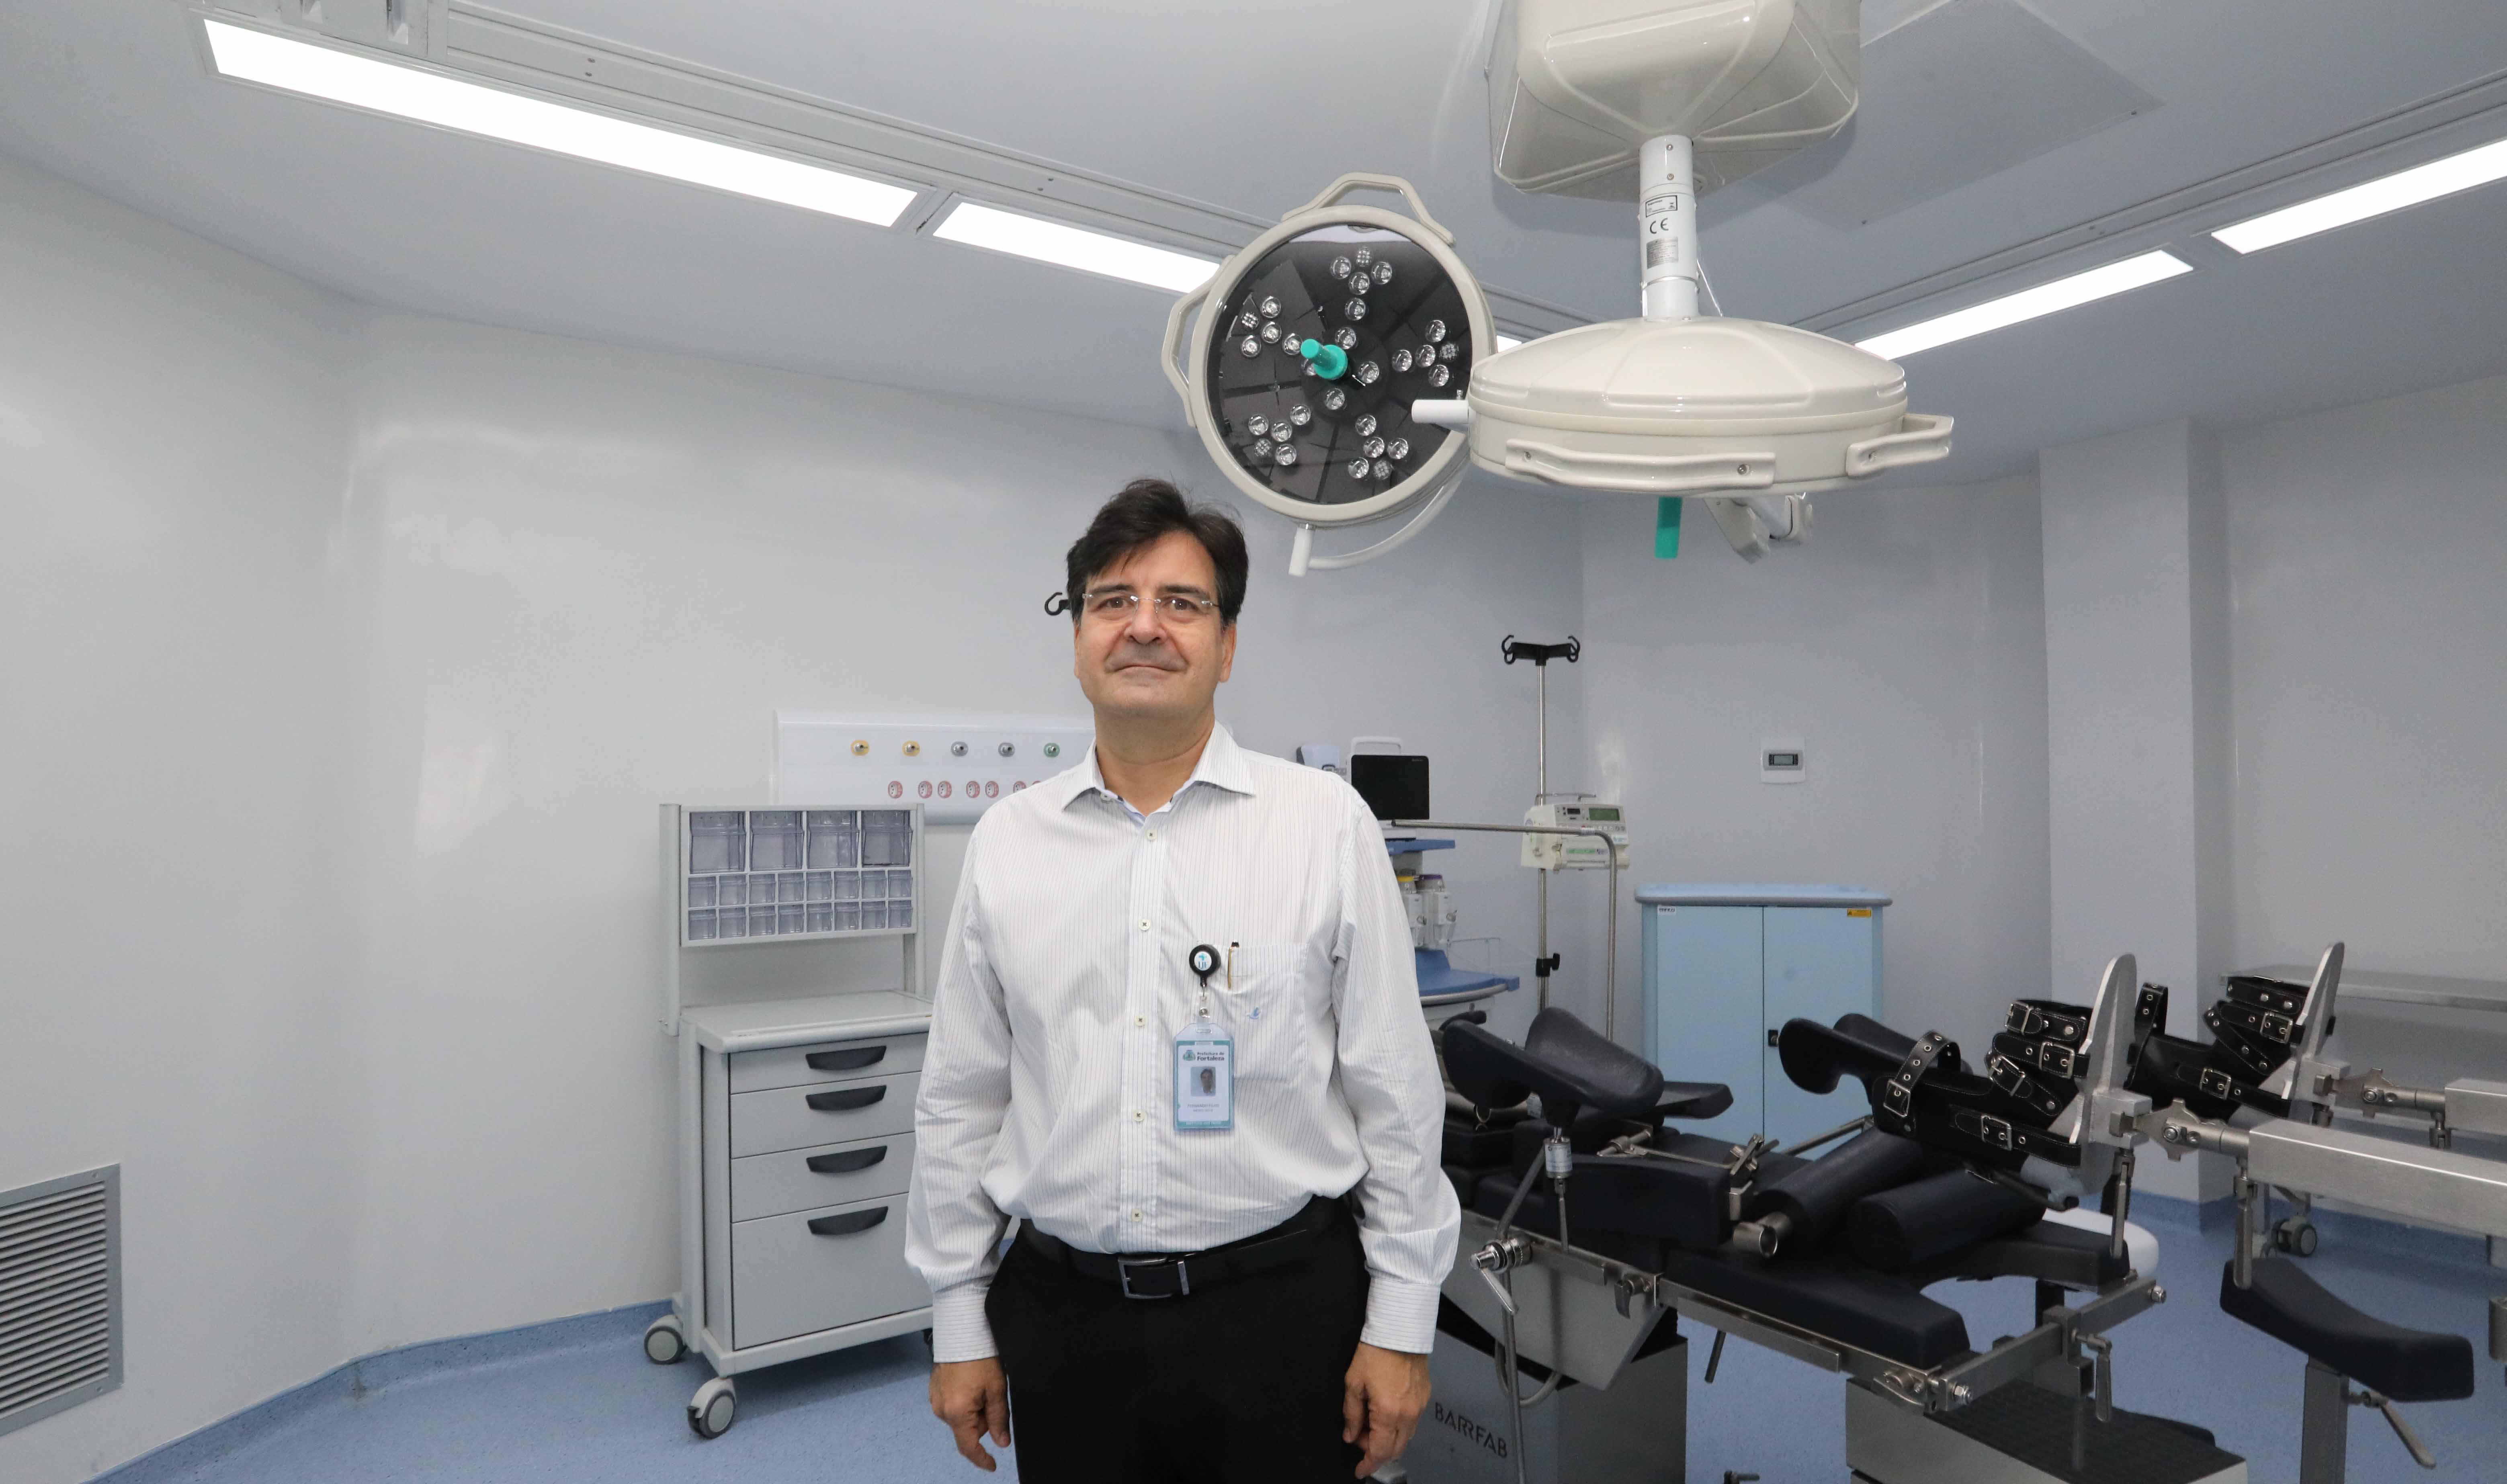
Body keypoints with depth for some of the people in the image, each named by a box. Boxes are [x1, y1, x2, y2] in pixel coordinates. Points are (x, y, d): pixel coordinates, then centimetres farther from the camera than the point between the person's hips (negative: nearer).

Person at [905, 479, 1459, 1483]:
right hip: (1063, 1316, 3)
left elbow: (1395, 1091, -5)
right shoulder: (1006, 842, 0)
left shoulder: (1326, 823, -7)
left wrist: (1400, 1327, -3)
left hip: (1278, 1308, -2)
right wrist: (960, 1324, 7)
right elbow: (961, 1102, 5)